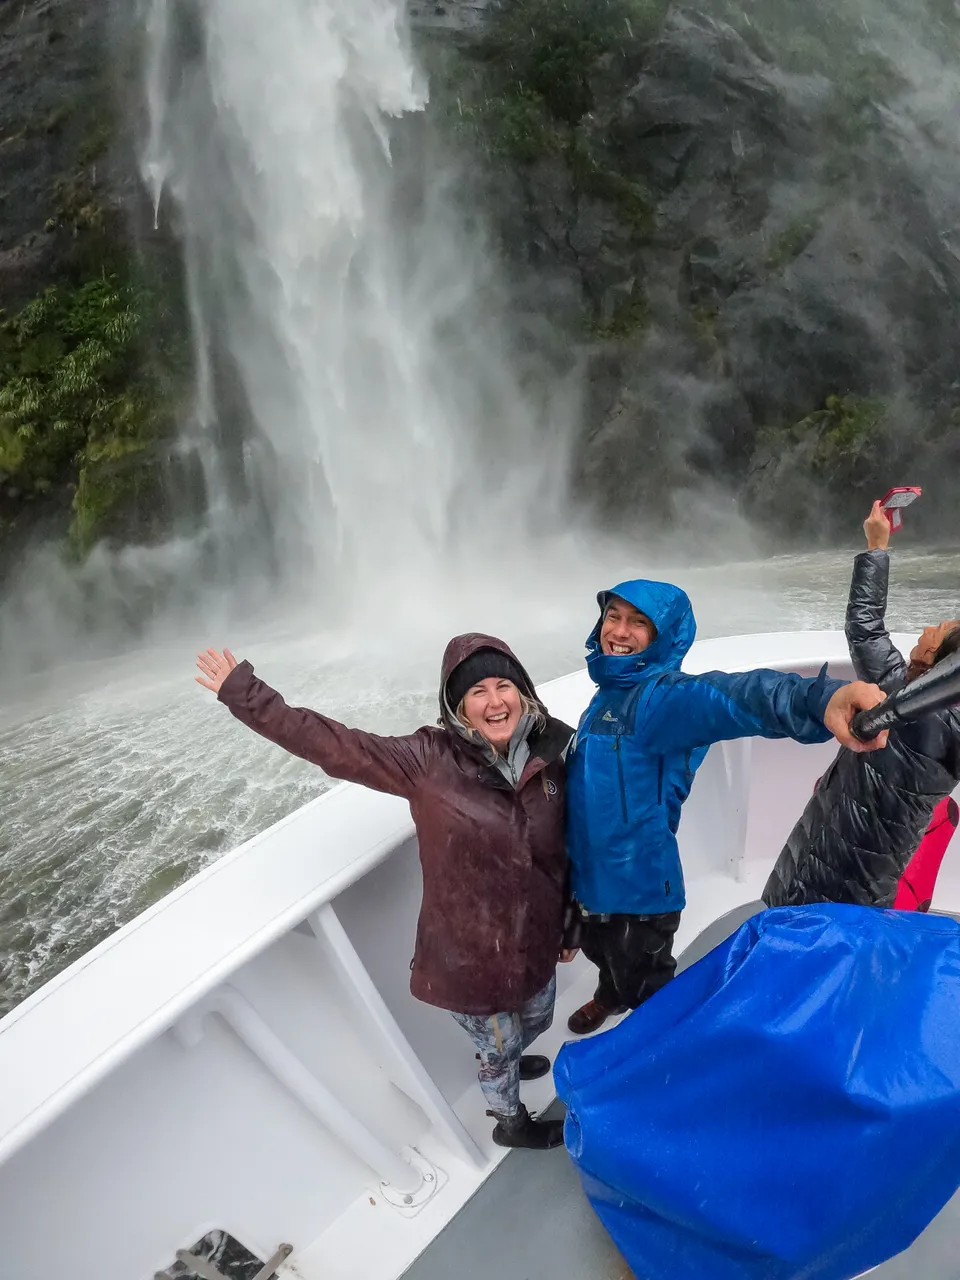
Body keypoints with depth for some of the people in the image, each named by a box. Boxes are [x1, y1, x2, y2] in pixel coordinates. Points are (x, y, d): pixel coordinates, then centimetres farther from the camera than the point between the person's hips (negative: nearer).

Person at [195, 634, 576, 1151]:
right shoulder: (430, 760, -24)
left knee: (536, 1020, 33)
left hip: (534, 943, 5)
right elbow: (336, 746, -25)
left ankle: (499, 1063, 69)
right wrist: (246, 696, -24)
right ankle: (511, 1121, 57)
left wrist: (569, 925, 11)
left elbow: (564, 852, 1)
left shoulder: (549, 755, -11)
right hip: (469, 954, -5)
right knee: (498, 1044, 22)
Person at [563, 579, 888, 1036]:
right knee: (602, 956, 34)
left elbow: (727, 697, -48)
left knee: (649, 994, 17)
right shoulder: (608, 691, 0)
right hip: (590, 874, 8)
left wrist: (820, 697, -68)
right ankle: (610, 996, 63)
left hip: (639, 885, -8)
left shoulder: (662, 697, -25)